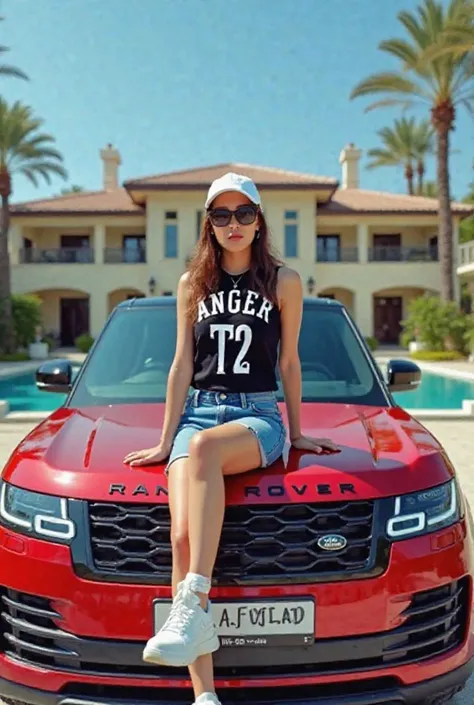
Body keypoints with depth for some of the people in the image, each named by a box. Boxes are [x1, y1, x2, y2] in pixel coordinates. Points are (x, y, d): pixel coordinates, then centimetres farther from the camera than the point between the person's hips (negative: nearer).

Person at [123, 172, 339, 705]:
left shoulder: (284, 281, 9)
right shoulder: (192, 284, 14)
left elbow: (288, 362, 12)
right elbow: (182, 366, 12)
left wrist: (296, 433, 14)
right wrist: (165, 441, 8)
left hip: (258, 416, -2)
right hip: (197, 412, 2)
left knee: (205, 447, -39)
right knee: (183, 536, -20)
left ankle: (192, 605, -38)